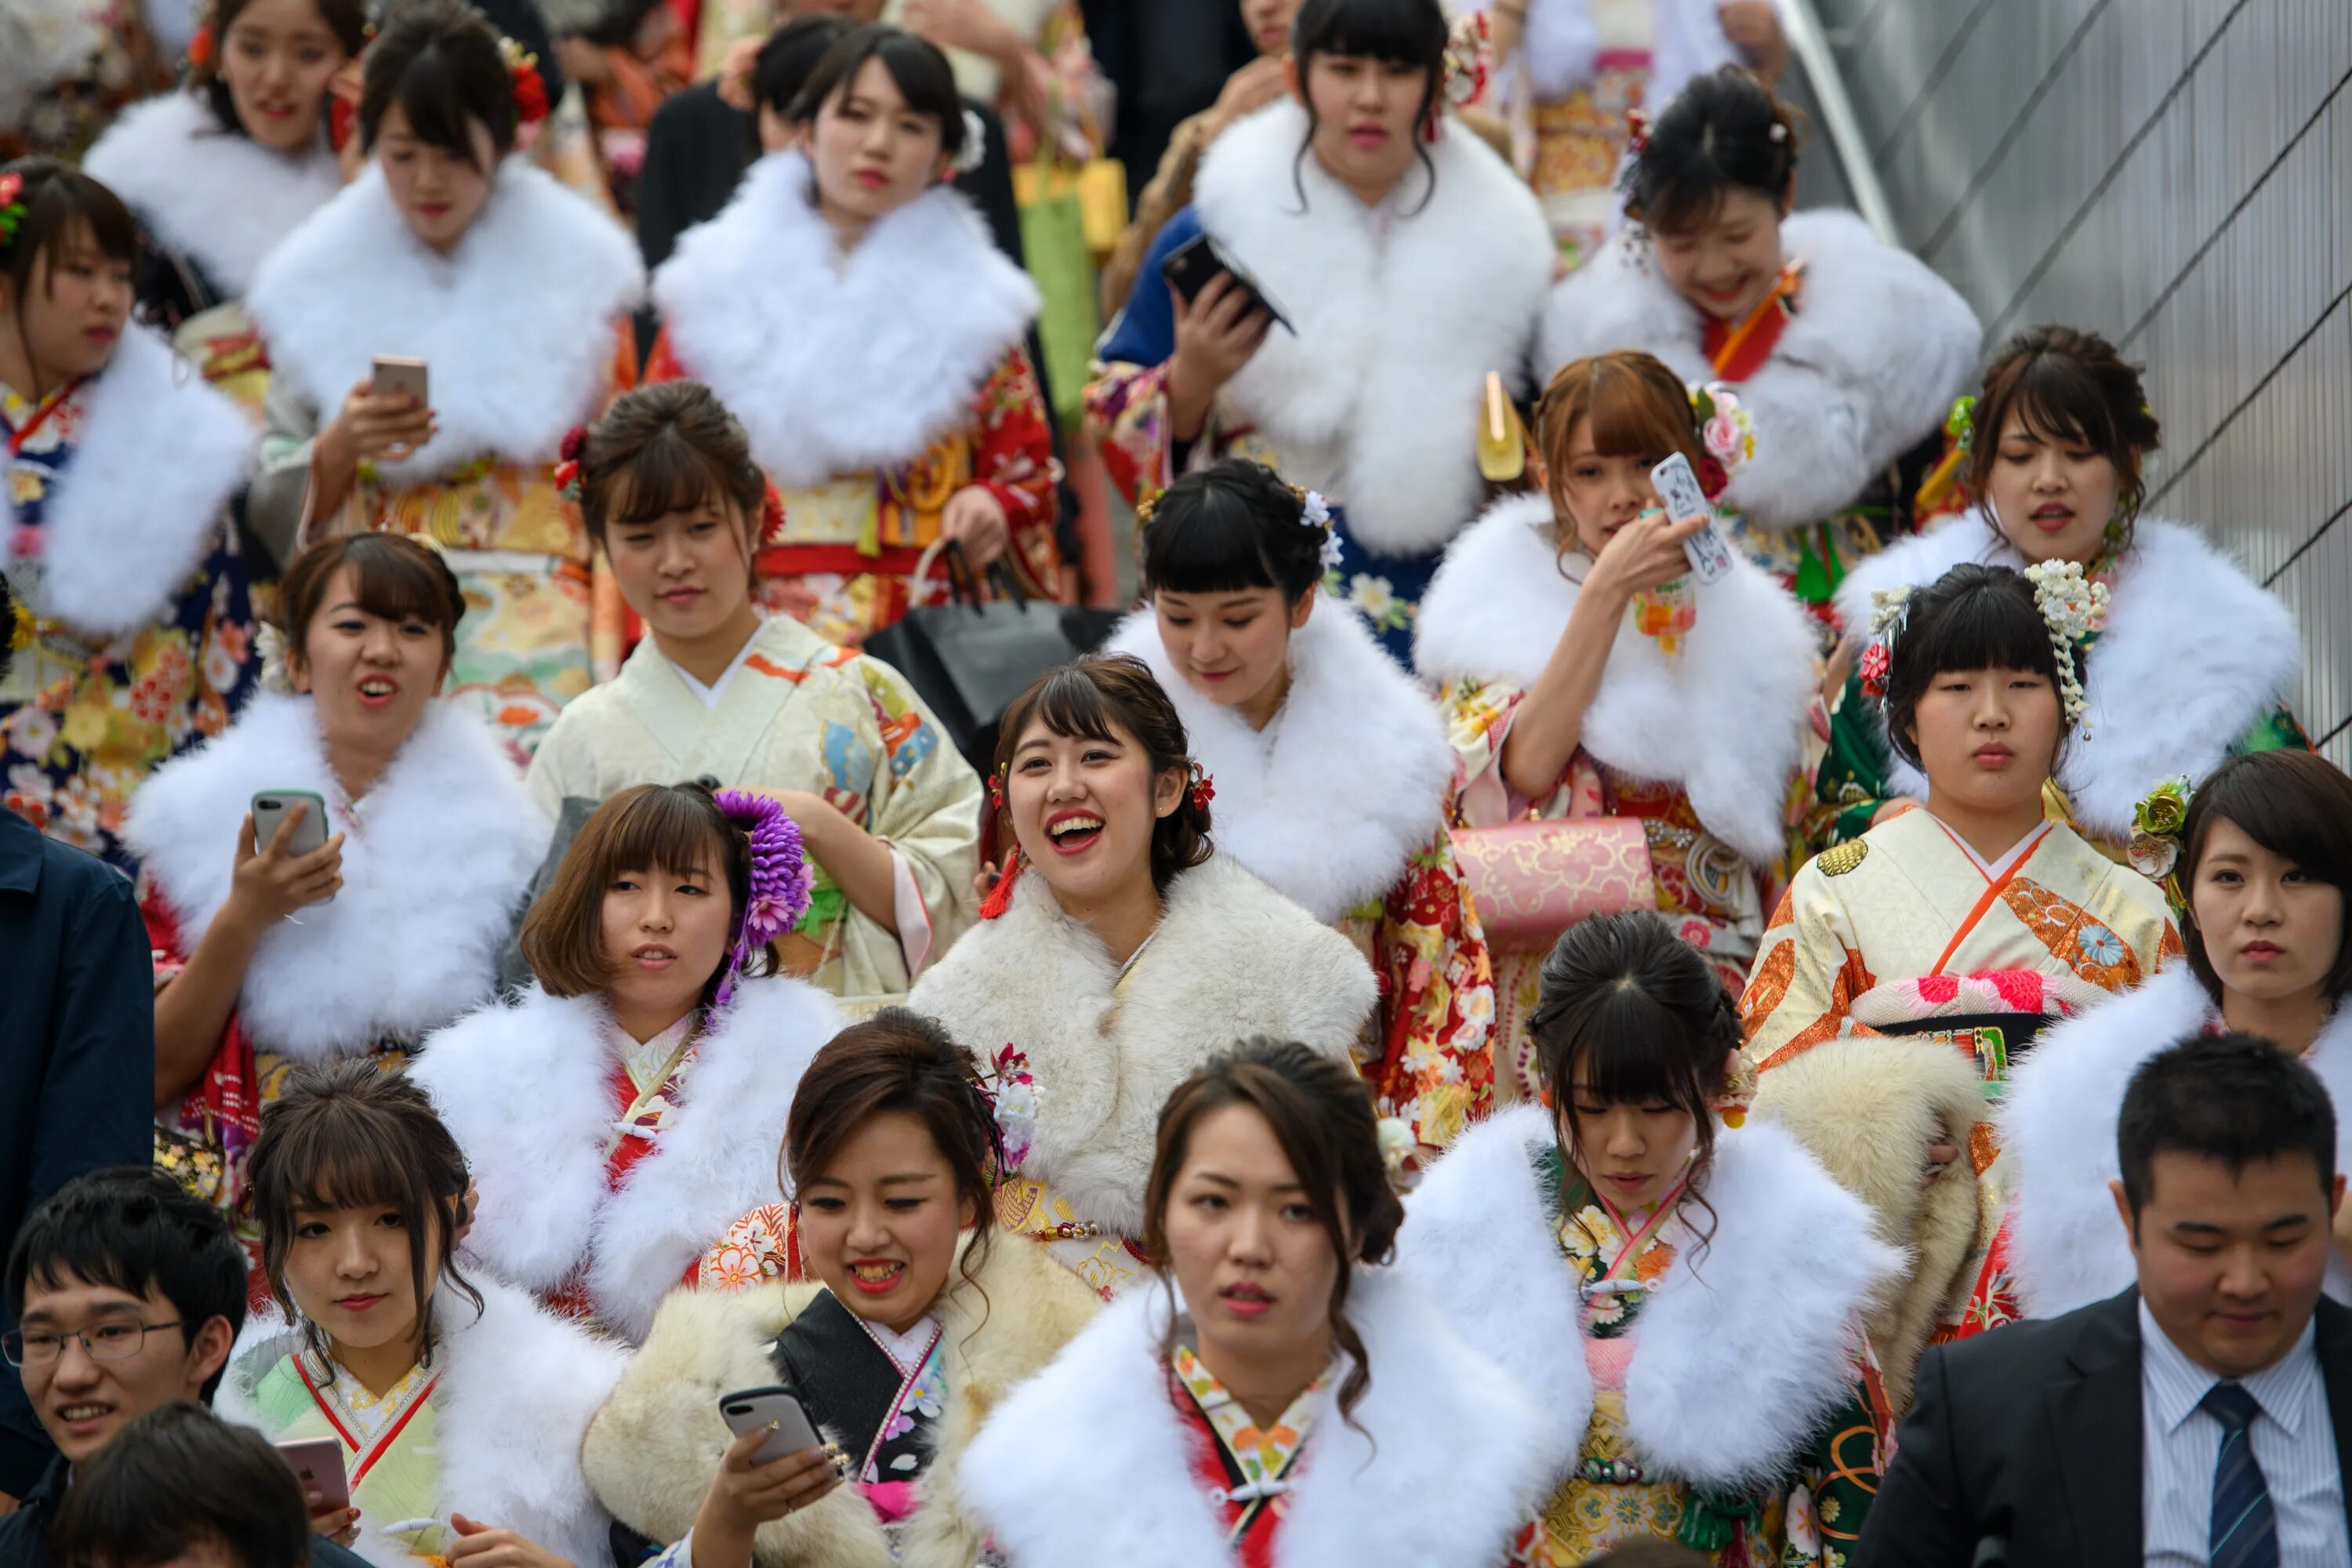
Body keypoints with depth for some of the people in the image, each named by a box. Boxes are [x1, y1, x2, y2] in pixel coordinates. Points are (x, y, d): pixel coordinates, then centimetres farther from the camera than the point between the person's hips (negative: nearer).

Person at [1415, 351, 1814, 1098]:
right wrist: (1607, 592, -11)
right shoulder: (1506, 607, 7)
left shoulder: (1746, 623, 14)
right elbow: (1527, 769, -12)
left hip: (1716, 975, 3)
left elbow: (1786, 841, 17)